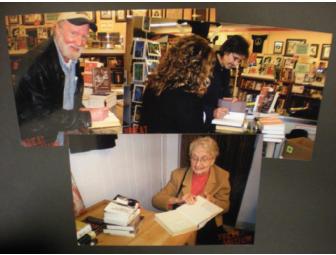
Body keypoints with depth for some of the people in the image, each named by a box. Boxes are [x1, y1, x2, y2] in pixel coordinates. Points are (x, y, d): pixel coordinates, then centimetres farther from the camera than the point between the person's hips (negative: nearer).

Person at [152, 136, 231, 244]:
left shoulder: (221, 176, -1)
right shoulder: (179, 174, -1)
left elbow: (225, 207, 6)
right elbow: (156, 200, -3)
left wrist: (211, 201, -17)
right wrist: (178, 200, -22)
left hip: (207, 227, 0)